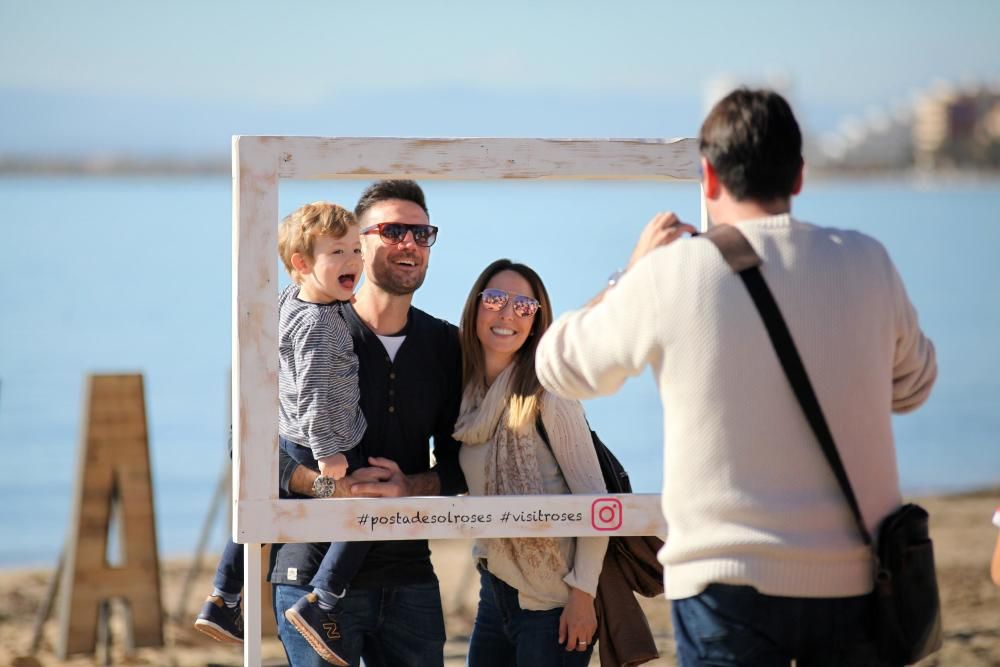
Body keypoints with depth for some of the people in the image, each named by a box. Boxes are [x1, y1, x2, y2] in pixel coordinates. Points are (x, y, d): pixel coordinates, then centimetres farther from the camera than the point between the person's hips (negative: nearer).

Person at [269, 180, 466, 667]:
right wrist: (337, 486, -18)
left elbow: (459, 462, 10)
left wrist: (410, 487, -11)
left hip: (410, 576, 4)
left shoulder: (445, 346, 10)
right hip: (314, 572, -4)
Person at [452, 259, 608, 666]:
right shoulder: (469, 396, 7)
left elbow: (595, 500, -12)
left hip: (553, 602, -6)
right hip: (495, 593, 6)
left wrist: (582, 594, -15)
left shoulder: (546, 395, -11)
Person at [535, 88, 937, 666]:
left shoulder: (671, 274, -7)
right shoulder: (867, 262, 1)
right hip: (857, 577, 3)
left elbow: (560, 368, 8)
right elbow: (913, 385, 19)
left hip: (733, 583, -3)